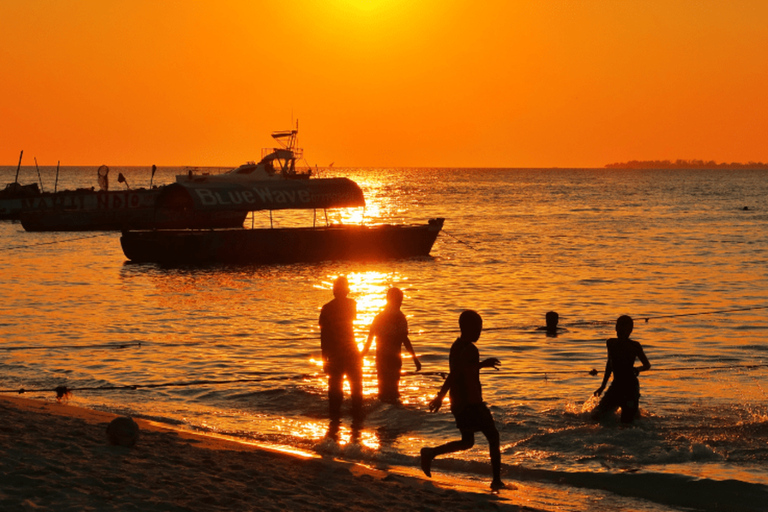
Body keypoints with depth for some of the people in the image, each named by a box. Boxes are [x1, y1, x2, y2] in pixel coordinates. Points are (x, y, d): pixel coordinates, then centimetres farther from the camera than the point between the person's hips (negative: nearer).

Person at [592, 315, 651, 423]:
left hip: (630, 386, -4)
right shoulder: (611, 343, 3)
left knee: (626, 422, -5)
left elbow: (647, 365, 7)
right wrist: (603, 386, 20)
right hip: (616, 386, 4)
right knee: (596, 416, -4)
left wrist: (637, 369, -11)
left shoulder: (634, 346, -8)